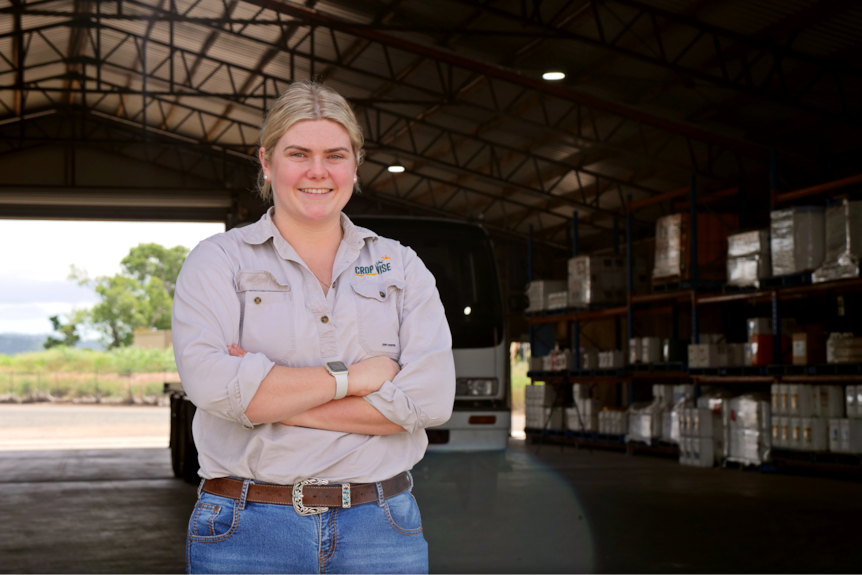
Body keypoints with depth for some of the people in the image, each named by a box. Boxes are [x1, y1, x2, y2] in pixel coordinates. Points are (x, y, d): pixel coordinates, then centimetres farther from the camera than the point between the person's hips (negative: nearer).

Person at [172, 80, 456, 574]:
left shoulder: (401, 267, 9)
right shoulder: (219, 261, 4)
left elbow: (432, 396, -7)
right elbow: (210, 380, -14)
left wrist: (268, 394, -10)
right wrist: (350, 377, -11)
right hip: (246, 533, -1)